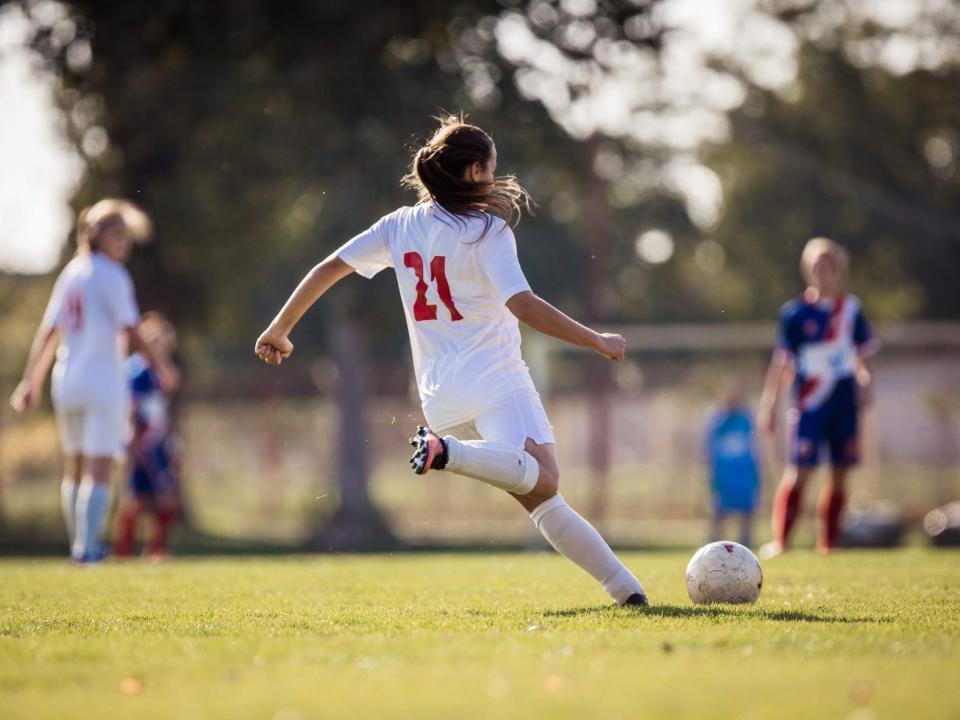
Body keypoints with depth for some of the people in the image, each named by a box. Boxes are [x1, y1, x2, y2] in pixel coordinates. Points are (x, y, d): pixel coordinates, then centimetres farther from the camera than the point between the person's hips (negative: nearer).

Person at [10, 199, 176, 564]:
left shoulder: (71, 273, 11)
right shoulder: (112, 276, -9)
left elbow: (48, 331, 11)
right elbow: (129, 331, -13)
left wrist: (31, 380, 12)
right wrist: (159, 368, -3)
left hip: (67, 383, 7)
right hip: (104, 382, -7)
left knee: (75, 468, 14)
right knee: (98, 469, -5)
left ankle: (82, 545, 19)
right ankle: (86, 547, -11)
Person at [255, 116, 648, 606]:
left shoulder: (400, 226, 12)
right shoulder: (487, 230, -5)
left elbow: (329, 269, 13)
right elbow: (524, 306, -16)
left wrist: (278, 331, 24)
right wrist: (598, 343, -8)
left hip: (440, 396, 7)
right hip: (494, 380, -7)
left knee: (543, 498, 8)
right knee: (541, 480, -29)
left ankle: (622, 585, 3)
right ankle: (447, 452, -44)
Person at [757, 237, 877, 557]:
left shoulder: (851, 309, 7)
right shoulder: (795, 312, -2)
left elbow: (863, 353, 16)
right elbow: (782, 363, 0)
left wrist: (865, 383, 1)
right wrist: (770, 405, -1)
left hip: (845, 402, 4)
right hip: (810, 404, -4)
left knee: (840, 474, 5)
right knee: (800, 471, -12)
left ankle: (828, 543, 13)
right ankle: (779, 540, -9)